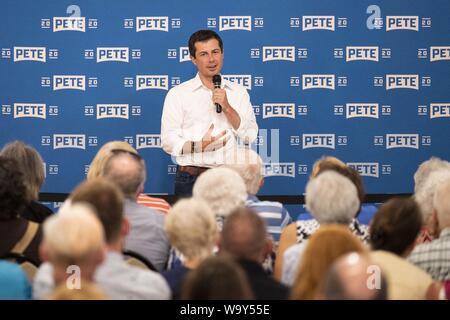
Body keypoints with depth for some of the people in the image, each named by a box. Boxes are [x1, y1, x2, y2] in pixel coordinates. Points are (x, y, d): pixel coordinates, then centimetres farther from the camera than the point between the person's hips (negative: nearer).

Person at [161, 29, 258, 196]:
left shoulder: (238, 92, 13)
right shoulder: (178, 94, 5)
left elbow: (250, 137, 4)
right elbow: (168, 141, -3)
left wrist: (227, 107, -7)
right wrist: (199, 146, -19)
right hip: (191, 180, -2)